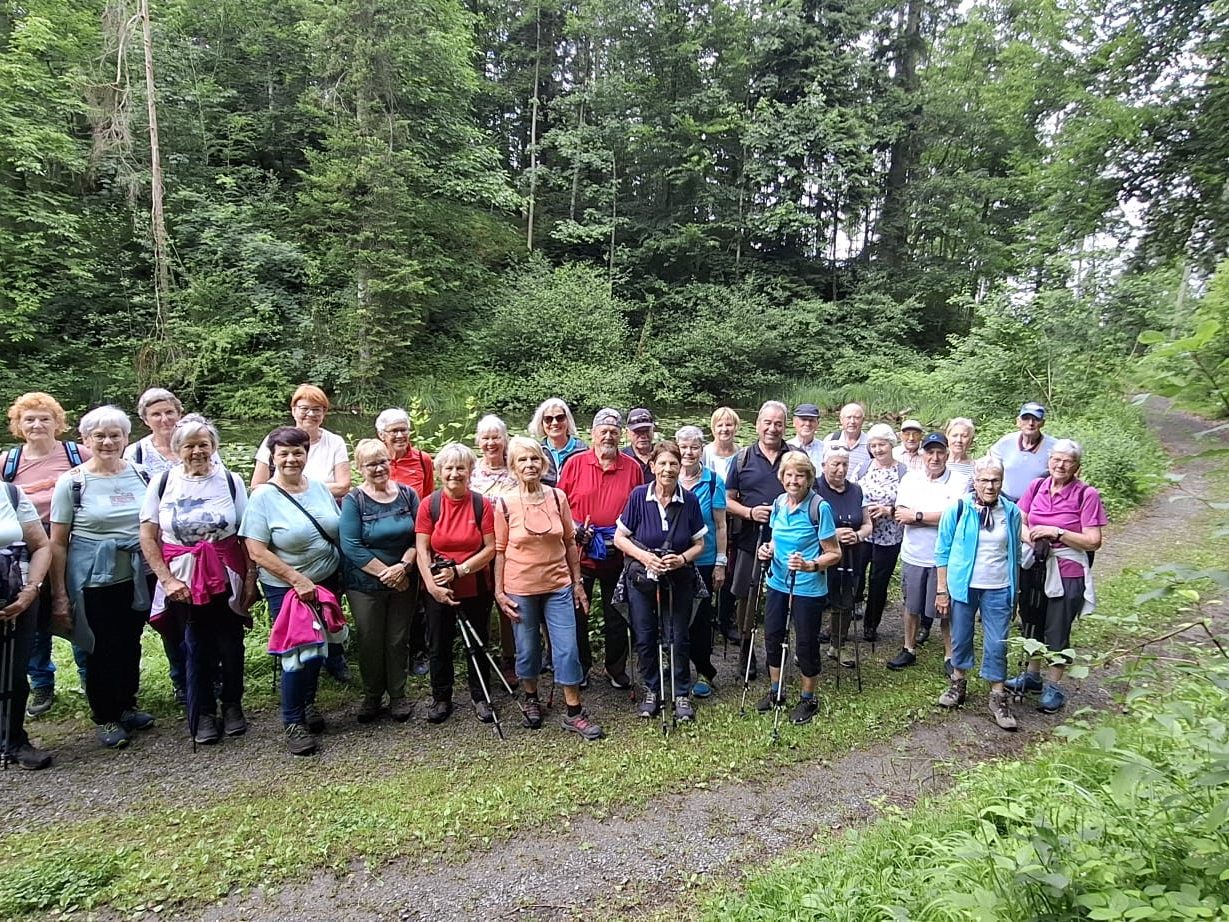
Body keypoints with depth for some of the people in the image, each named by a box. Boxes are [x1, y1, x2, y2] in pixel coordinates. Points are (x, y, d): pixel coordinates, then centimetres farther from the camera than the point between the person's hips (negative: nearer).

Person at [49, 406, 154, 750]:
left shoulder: (141, 475, 3)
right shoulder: (71, 482, -6)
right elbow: (57, 543, -3)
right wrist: (59, 593, -5)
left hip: (138, 577, 3)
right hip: (95, 580, -3)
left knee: (131, 643, 13)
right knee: (102, 648, 6)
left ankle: (127, 705, 33)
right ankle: (105, 718, 24)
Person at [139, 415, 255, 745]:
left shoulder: (231, 481, -1)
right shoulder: (163, 482, -1)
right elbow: (148, 537, 1)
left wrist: (251, 579, -4)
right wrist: (167, 579, -7)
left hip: (226, 578, 0)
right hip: (183, 580, 0)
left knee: (231, 644, 5)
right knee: (196, 648, 8)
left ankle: (232, 705, 28)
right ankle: (203, 713, 27)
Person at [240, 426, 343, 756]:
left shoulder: (320, 487, 2)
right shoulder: (263, 496, -12)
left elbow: (340, 532, 10)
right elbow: (257, 552, -16)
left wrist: (341, 576, 4)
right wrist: (297, 580, -18)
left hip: (327, 582, 5)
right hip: (286, 588, -5)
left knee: (317, 648, 16)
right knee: (298, 653, -1)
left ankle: (307, 702, 39)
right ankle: (293, 721, 18)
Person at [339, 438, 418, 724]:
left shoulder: (407, 494, 0)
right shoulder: (353, 501, -9)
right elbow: (351, 547, -15)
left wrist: (403, 566, -16)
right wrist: (387, 573, -18)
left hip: (404, 581, 2)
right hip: (365, 585, -2)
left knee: (398, 641, 10)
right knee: (370, 643, 9)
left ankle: (398, 695, 26)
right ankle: (371, 697, 28)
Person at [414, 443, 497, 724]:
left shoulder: (481, 504, -7)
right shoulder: (429, 504, -6)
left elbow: (490, 548, -10)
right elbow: (422, 550, -8)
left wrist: (458, 570, -19)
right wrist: (432, 584, -20)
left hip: (476, 588, 0)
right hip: (438, 591, 1)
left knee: (478, 644, 13)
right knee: (439, 646, 14)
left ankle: (480, 697, 31)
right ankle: (440, 698, 33)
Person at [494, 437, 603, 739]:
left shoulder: (558, 497, -2)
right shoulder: (504, 504, -7)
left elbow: (570, 543, 5)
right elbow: (499, 551, -2)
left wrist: (577, 582, 6)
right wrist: (499, 592, -4)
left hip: (558, 585, 1)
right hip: (520, 589, -1)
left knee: (568, 649, 1)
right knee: (527, 649, 13)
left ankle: (574, 712, 15)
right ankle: (531, 699, 37)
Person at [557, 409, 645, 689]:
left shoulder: (633, 468, 2)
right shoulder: (574, 463, -1)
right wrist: (574, 529, -11)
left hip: (618, 556, 1)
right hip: (579, 552, 0)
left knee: (616, 616, 13)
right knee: (577, 614, 12)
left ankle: (617, 670, 30)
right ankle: (580, 668, 30)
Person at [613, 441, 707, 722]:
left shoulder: (690, 500, -7)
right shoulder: (639, 496, -11)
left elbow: (699, 543, 2)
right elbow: (619, 538, -5)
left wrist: (682, 558, -17)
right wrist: (644, 556, -19)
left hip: (679, 579, 1)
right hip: (642, 578, 0)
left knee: (678, 638, 6)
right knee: (645, 638, 8)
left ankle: (682, 694, 25)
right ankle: (651, 691, 29)